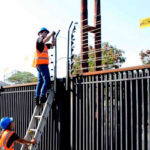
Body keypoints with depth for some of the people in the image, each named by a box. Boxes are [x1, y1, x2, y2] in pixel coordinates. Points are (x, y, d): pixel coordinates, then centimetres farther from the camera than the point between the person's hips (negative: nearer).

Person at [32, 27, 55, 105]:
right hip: (41, 63, -10)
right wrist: (51, 34, -8)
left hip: (43, 63, 10)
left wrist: (53, 36, 18)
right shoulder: (39, 39, 1)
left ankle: (37, 98, 6)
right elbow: (45, 40, -21)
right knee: (47, 80, -16)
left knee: (40, 81, 7)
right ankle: (42, 97, -20)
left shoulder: (44, 44, 26)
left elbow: (52, 44, 29)